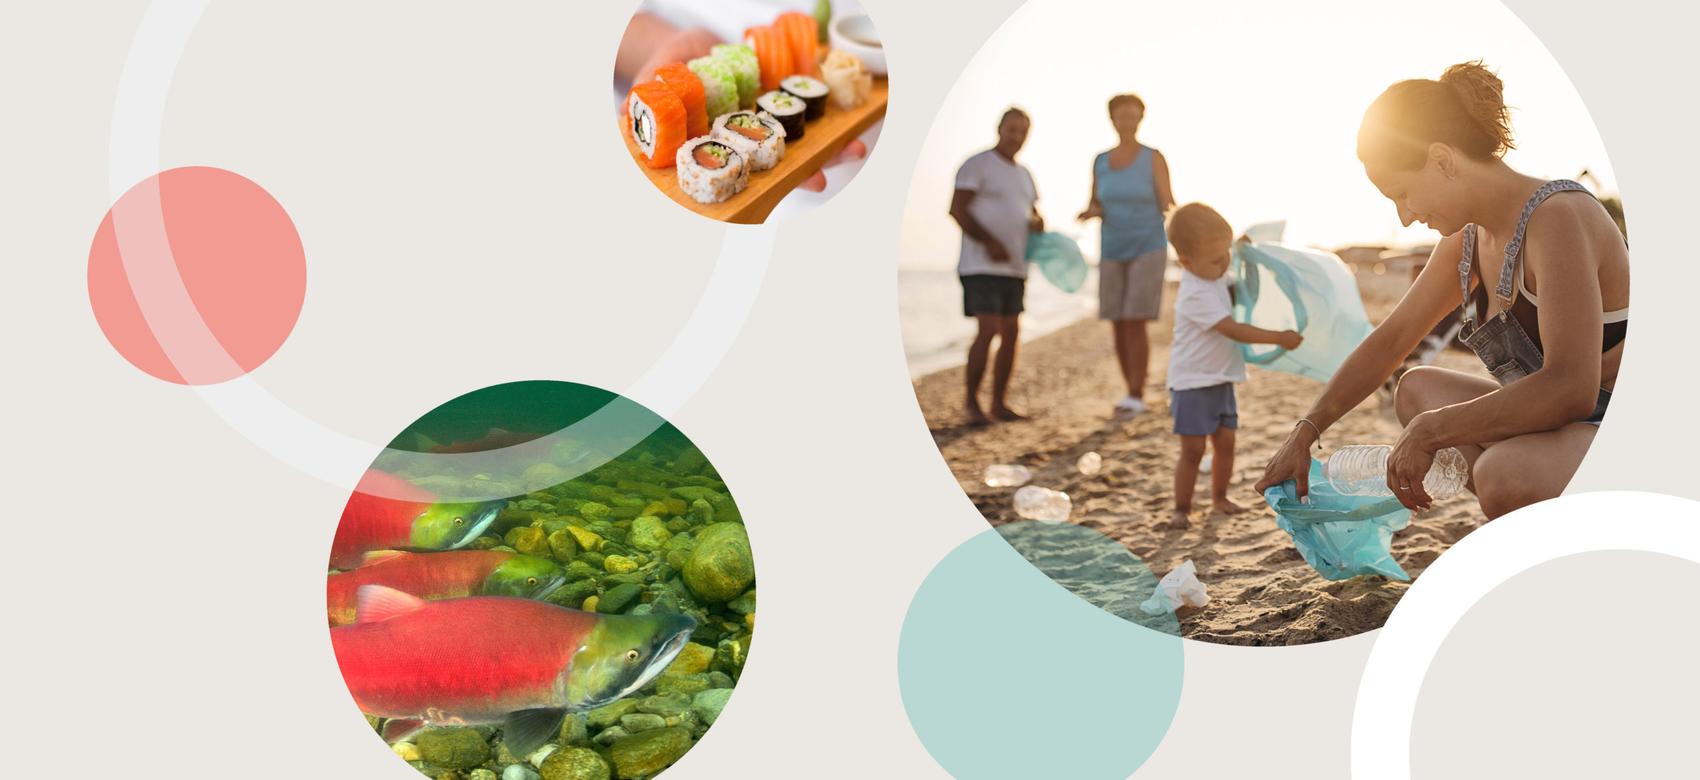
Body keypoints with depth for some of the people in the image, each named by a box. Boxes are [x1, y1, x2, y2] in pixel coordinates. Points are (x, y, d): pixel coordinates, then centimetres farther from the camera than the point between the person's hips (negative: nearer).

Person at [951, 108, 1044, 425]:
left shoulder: (1023, 174, 19)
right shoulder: (977, 165, -4)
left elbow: (1032, 214, 27)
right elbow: (957, 209, -13)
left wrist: (1038, 223, 1)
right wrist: (989, 242, -22)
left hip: (1014, 268, 8)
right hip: (982, 265, -8)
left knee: (1011, 332, 4)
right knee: (989, 330, -14)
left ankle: (999, 403, 11)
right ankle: (972, 403, -5)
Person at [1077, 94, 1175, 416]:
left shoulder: (1154, 158, -6)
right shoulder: (1100, 161, 6)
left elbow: (1167, 205, -8)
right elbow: (1095, 206, 11)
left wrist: (1174, 209, -33)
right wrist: (1090, 212, -14)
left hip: (1147, 250, -4)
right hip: (1113, 252, 4)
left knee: (1135, 324, -13)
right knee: (1118, 326, 3)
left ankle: (1137, 396, -5)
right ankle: (1132, 392, 16)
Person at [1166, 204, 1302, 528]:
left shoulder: (1216, 275, 4)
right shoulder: (1196, 296, -25)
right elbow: (1234, 330, -27)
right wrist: (1280, 338, -27)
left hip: (1220, 380, 8)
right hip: (1193, 383, -8)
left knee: (1225, 442, 12)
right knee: (1193, 450, -6)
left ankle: (1219, 499, 26)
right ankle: (1181, 509, 3)